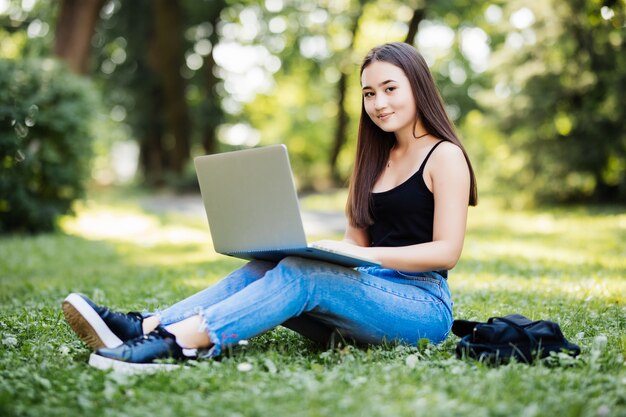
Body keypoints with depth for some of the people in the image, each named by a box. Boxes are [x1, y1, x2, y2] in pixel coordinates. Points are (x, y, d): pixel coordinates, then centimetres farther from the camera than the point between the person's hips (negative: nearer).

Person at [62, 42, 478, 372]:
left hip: (423, 306, -6)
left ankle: (173, 342, -44)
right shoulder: (377, 158, 19)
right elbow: (355, 242, 15)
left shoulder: (445, 156, -2)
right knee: (265, 267, -18)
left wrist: (364, 255, -22)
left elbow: (446, 252, -11)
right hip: (369, 294, 6)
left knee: (302, 275, -31)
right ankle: (145, 327, -34)